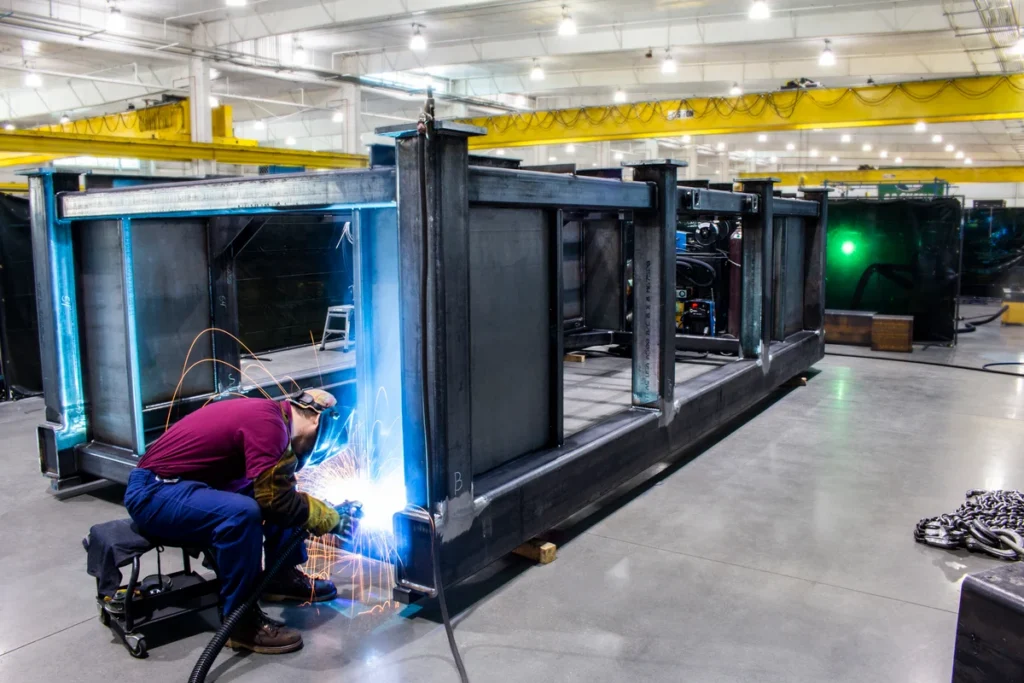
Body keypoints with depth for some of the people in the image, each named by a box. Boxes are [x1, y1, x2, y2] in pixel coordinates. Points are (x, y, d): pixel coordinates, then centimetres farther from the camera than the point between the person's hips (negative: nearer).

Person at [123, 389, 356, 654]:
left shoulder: (269, 414, 7)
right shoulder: (267, 423, -23)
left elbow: (280, 493, 15)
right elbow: (275, 500, -23)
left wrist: (329, 511, 12)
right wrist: (327, 518, -8)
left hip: (184, 485, 10)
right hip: (153, 492, -10)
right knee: (242, 512, -34)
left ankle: (282, 577, 11)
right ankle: (240, 621, -19)